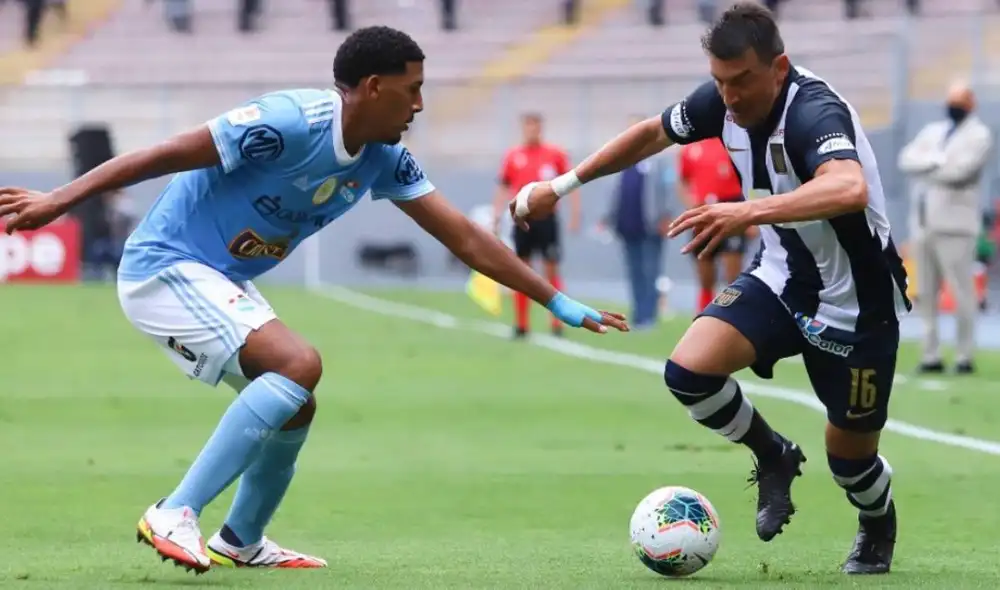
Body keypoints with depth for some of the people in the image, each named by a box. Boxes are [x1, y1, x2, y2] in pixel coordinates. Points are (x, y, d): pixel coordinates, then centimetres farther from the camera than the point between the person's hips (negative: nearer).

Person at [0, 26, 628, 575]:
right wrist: (56, 202, -24)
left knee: (294, 405, 14)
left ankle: (241, 543, 34)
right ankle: (175, 515, -23)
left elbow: (463, 237, 7)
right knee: (299, 364, -23)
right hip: (165, 267, -9)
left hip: (220, 280, 9)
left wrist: (558, 302, 6)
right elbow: (163, 156, -23)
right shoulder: (290, 123, -25)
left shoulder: (385, 160, 1)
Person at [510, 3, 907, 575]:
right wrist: (564, 184, 9)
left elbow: (850, 189, -53)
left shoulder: (815, 112, -32)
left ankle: (879, 525, 43)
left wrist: (750, 211, -63)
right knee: (689, 369, -19)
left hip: (856, 302, -5)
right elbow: (652, 132, 10)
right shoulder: (723, 101, -11)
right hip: (782, 276, 5)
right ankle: (774, 458, 11)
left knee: (849, 456, 5)